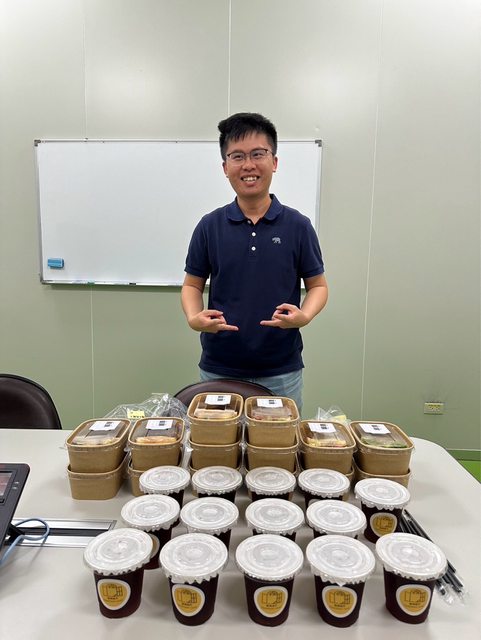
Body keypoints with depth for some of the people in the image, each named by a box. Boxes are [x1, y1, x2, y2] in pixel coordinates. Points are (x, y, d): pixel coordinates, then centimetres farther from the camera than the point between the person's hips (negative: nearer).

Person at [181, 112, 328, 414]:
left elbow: (318, 285, 2)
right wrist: (194, 318, -15)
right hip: (218, 369, 1)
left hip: (281, 371, 0)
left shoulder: (298, 225, -4)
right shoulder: (209, 226, -1)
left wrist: (304, 316, -18)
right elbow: (193, 284, 6)